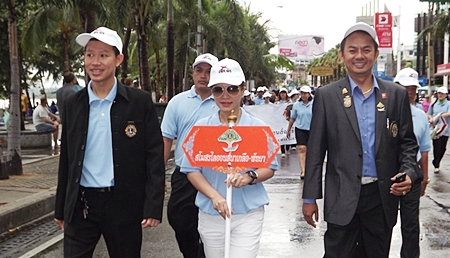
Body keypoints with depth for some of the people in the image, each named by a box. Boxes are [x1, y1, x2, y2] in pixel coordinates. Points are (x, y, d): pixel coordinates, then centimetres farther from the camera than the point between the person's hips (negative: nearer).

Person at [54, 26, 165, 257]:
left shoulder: (140, 102, -4)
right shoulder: (72, 104, 6)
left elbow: (154, 156, -5)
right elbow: (66, 159, 11)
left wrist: (153, 207, -11)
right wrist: (60, 208, 12)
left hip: (124, 204, -2)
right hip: (80, 204, 2)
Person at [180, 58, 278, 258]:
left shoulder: (257, 127, -2)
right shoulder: (201, 127, 0)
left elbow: (270, 168, 2)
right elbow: (191, 169, -1)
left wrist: (250, 177, -21)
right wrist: (214, 196, -18)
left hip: (248, 214, -1)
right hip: (211, 214, 2)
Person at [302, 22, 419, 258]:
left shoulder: (397, 95, 5)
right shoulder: (326, 96, -1)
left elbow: (407, 143, 9)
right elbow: (315, 150, 0)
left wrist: (409, 173, -10)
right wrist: (309, 198, -1)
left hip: (383, 197, 2)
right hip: (342, 198, -2)